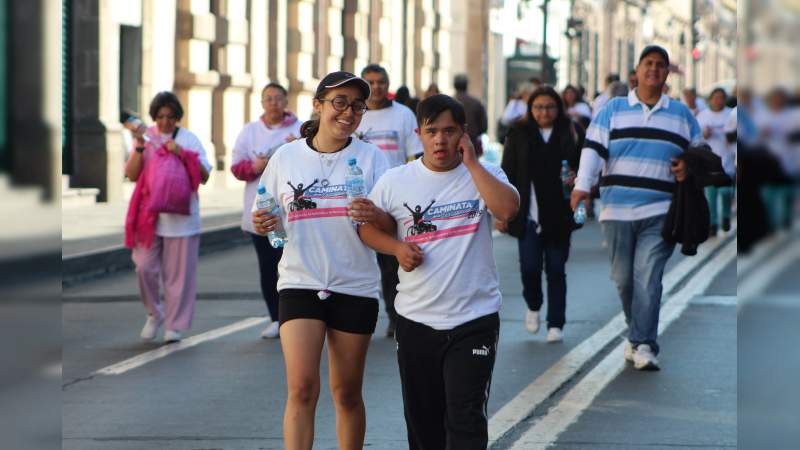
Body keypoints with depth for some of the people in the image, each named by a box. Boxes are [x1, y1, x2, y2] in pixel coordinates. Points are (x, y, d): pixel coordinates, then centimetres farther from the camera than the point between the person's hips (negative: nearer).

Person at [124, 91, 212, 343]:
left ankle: (175, 325, 9)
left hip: (181, 215, -1)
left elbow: (204, 176, -2)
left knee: (178, 273, 0)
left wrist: (182, 153, -12)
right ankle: (154, 314, 17)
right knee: (145, 267, -6)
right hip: (149, 214, 1)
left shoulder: (189, 139, 4)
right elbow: (131, 174, -3)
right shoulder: (145, 137, 6)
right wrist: (140, 146, -14)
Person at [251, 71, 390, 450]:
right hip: (300, 283, 0)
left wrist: (376, 216, -29)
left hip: (355, 287, 0)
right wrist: (263, 224, -11)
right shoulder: (286, 157, 4)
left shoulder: (371, 158, 0)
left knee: (347, 393, 8)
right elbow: (271, 220, 13)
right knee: (301, 388, -13)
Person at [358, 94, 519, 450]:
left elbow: (508, 209, -21)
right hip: (416, 320, 3)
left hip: (474, 317, -3)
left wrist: (471, 162, -16)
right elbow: (369, 227, 13)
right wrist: (397, 247, -7)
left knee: (466, 417, -10)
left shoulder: (484, 175, -1)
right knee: (422, 417, 13)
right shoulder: (395, 182, 3)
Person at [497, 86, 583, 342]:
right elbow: (508, 174, 4)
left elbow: (581, 166, 9)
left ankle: (556, 324, 11)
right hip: (528, 215, 0)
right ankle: (533, 306, 25)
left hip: (558, 216, 0)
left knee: (556, 270, 3)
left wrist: (575, 176, -15)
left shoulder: (570, 133, 3)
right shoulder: (519, 134, 4)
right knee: (529, 267, -5)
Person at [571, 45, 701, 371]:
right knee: (623, 277, 5)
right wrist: (582, 186, -13)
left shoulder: (681, 114, 15)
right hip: (617, 209, 1)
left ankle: (643, 345, -17)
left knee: (648, 275, -14)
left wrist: (689, 167, -1)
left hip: (660, 212, -1)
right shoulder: (613, 110, 11)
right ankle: (638, 333, 24)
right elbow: (593, 148, 1)